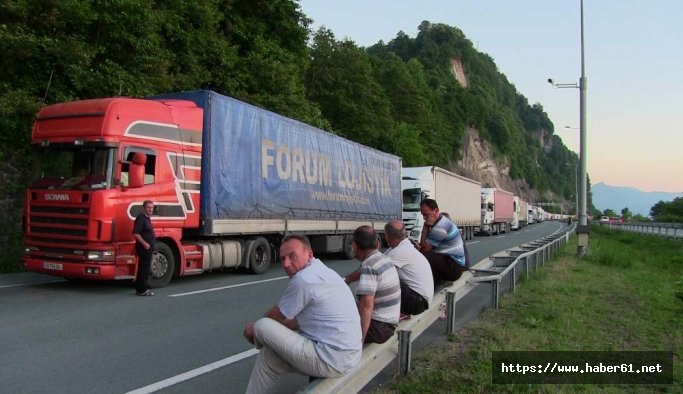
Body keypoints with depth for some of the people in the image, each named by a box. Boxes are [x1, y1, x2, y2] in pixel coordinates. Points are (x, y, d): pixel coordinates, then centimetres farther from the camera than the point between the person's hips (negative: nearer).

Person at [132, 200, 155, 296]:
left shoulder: (147, 218, 16)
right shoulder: (141, 218, -15)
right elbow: (135, 233, -23)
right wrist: (144, 243, -23)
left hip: (148, 248, 10)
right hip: (143, 248, -10)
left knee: (145, 268, 15)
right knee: (143, 268, -6)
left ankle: (141, 288, 23)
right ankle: (142, 290, -1)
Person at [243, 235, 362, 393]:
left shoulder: (303, 279, -18)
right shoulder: (323, 272, 11)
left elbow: (275, 317, -3)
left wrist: (256, 329, 17)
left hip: (330, 363, -10)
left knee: (262, 326, -3)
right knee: (268, 356, 17)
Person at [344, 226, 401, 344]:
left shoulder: (369, 266, -22)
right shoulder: (383, 258, 6)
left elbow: (366, 305, -31)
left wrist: (359, 340, -31)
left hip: (379, 327, -9)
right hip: (389, 323, 9)